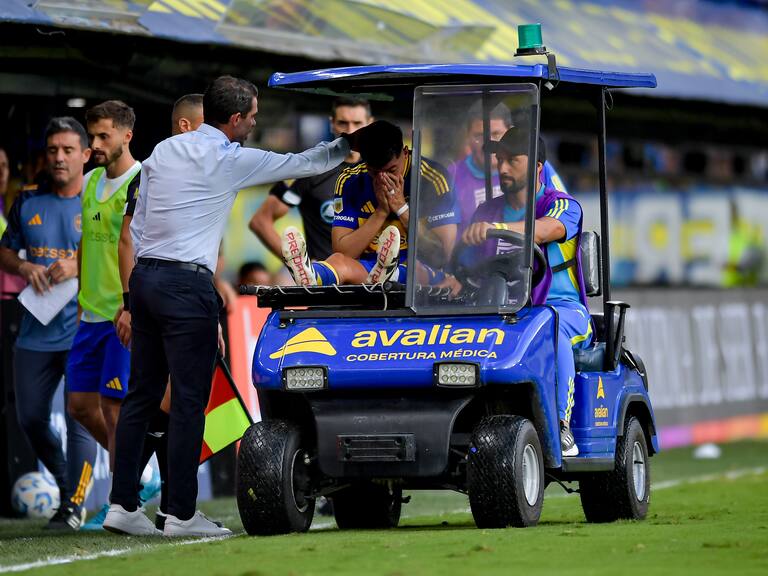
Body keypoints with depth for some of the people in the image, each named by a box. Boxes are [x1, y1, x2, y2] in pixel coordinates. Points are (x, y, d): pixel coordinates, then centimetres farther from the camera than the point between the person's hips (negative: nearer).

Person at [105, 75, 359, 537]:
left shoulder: (164, 150, 13)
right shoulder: (231, 160, -5)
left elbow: (138, 221, 15)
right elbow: (304, 164, 5)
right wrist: (348, 145, 21)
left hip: (144, 276, 7)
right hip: (187, 284, -7)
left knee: (142, 395, 9)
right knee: (189, 401, -4)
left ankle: (123, 504, 8)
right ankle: (182, 513, -3)